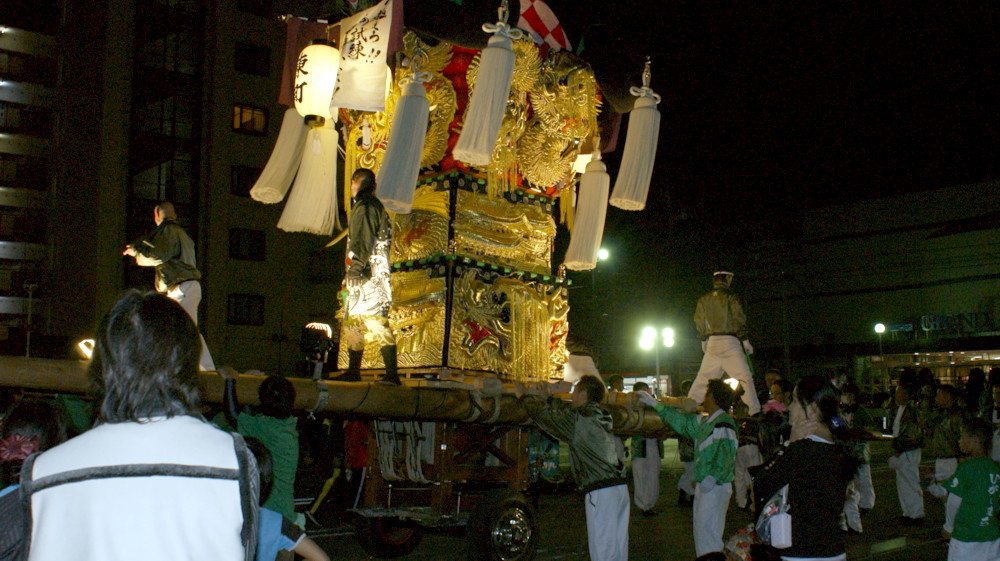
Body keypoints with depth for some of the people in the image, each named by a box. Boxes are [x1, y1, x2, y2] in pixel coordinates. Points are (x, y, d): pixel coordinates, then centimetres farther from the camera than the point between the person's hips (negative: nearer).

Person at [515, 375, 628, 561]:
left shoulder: (579, 420, -9)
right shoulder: (599, 417, 14)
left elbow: (544, 415, 2)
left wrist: (523, 396, 18)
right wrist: (547, 398, 41)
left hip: (600, 492, -8)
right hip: (620, 487, 8)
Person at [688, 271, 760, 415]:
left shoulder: (704, 299, 11)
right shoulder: (731, 296, -3)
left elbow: (699, 323, 14)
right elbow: (739, 320, -7)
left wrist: (704, 341, 24)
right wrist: (745, 341, -1)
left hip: (712, 342, 5)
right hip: (730, 340, -5)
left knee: (703, 377, 14)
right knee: (744, 377, -6)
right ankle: (753, 411, -13)